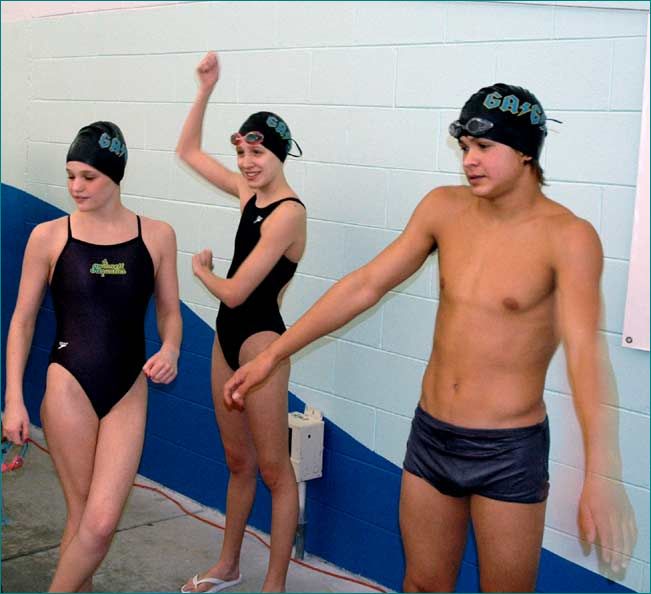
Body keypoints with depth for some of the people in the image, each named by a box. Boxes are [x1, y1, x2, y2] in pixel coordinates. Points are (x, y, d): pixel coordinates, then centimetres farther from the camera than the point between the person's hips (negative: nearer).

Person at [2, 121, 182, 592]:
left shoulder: (156, 235, 1)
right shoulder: (48, 236, -2)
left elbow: (169, 312, 10)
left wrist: (170, 351, -12)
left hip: (128, 392, 1)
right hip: (69, 388, -1)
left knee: (101, 522, -6)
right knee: (83, 516, 6)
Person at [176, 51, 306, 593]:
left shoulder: (288, 212, -19)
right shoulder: (249, 192, 6)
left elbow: (234, 292, -21)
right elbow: (188, 150, 18)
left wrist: (200, 269, 0)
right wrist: (206, 91, 7)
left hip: (260, 340, -9)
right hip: (229, 338, 9)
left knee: (273, 468, 2)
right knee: (238, 461, 19)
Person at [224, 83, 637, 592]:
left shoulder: (567, 236, -15)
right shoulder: (444, 208, 0)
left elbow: (584, 350, -26)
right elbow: (366, 285, 1)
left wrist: (599, 474, -37)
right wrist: (272, 355, -1)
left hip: (508, 452, -4)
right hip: (430, 435, 5)